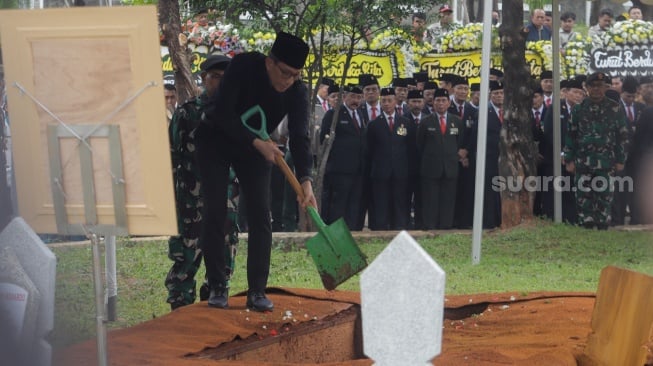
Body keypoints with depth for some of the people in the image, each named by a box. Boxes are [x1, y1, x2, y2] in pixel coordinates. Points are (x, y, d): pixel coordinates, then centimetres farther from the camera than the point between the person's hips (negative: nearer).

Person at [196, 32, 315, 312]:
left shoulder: (297, 92, -20)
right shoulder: (244, 66, -29)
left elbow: (299, 137, -26)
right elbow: (222, 114, -28)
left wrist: (306, 180, -40)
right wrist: (257, 143, -34)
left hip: (256, 148, 2)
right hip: (216, 140, -2)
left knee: (260, 215, -7)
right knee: (214, 213, -8)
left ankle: (257, 292, -4)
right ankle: (218, 288, 0)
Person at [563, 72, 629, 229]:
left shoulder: (614, 109, 2)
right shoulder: (579, 109, 6)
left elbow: (623, 136, 4)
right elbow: (570, 136, 8)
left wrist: (620, 160, -1)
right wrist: (569, 160, 3)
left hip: (605, 163, -2)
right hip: (583, 162, 2)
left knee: (604, 197, 0)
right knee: (583, 198, 0)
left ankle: (602, 230, 6)